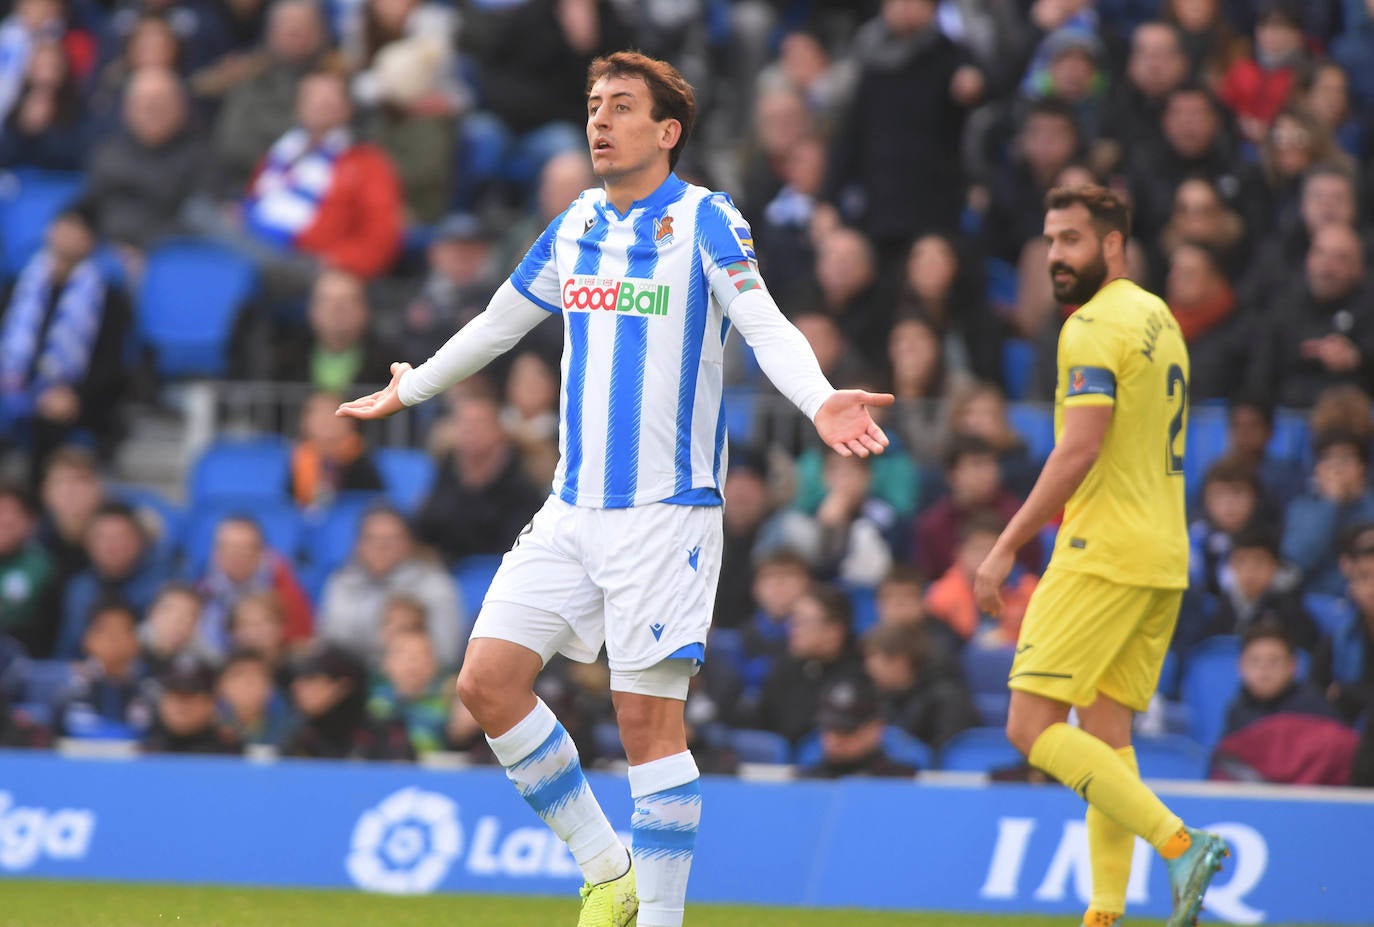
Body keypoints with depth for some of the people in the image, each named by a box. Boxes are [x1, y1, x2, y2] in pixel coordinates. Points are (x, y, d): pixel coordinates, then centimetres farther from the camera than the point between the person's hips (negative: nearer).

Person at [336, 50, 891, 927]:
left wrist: (819, 400, -40)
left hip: (667, 510, -6)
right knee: (488, 680, -2)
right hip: (572, 509, 6)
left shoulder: (705, 220, -6)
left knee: (649, 718, -8)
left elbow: (767, 327, -20)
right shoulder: (574, 229, 12)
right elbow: (496, 324, 29)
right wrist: (411, 390, 41)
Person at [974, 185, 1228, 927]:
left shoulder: (1095, 326, -11)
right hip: (1162, 558, 9)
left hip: (1104, 554, -9)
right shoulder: (1159, 321, 18)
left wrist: (1007, 546, -18)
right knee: (1106, 736, 9)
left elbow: (1080, 450, -21)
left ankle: (1180, 844, -19)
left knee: (1032, 728, -9)